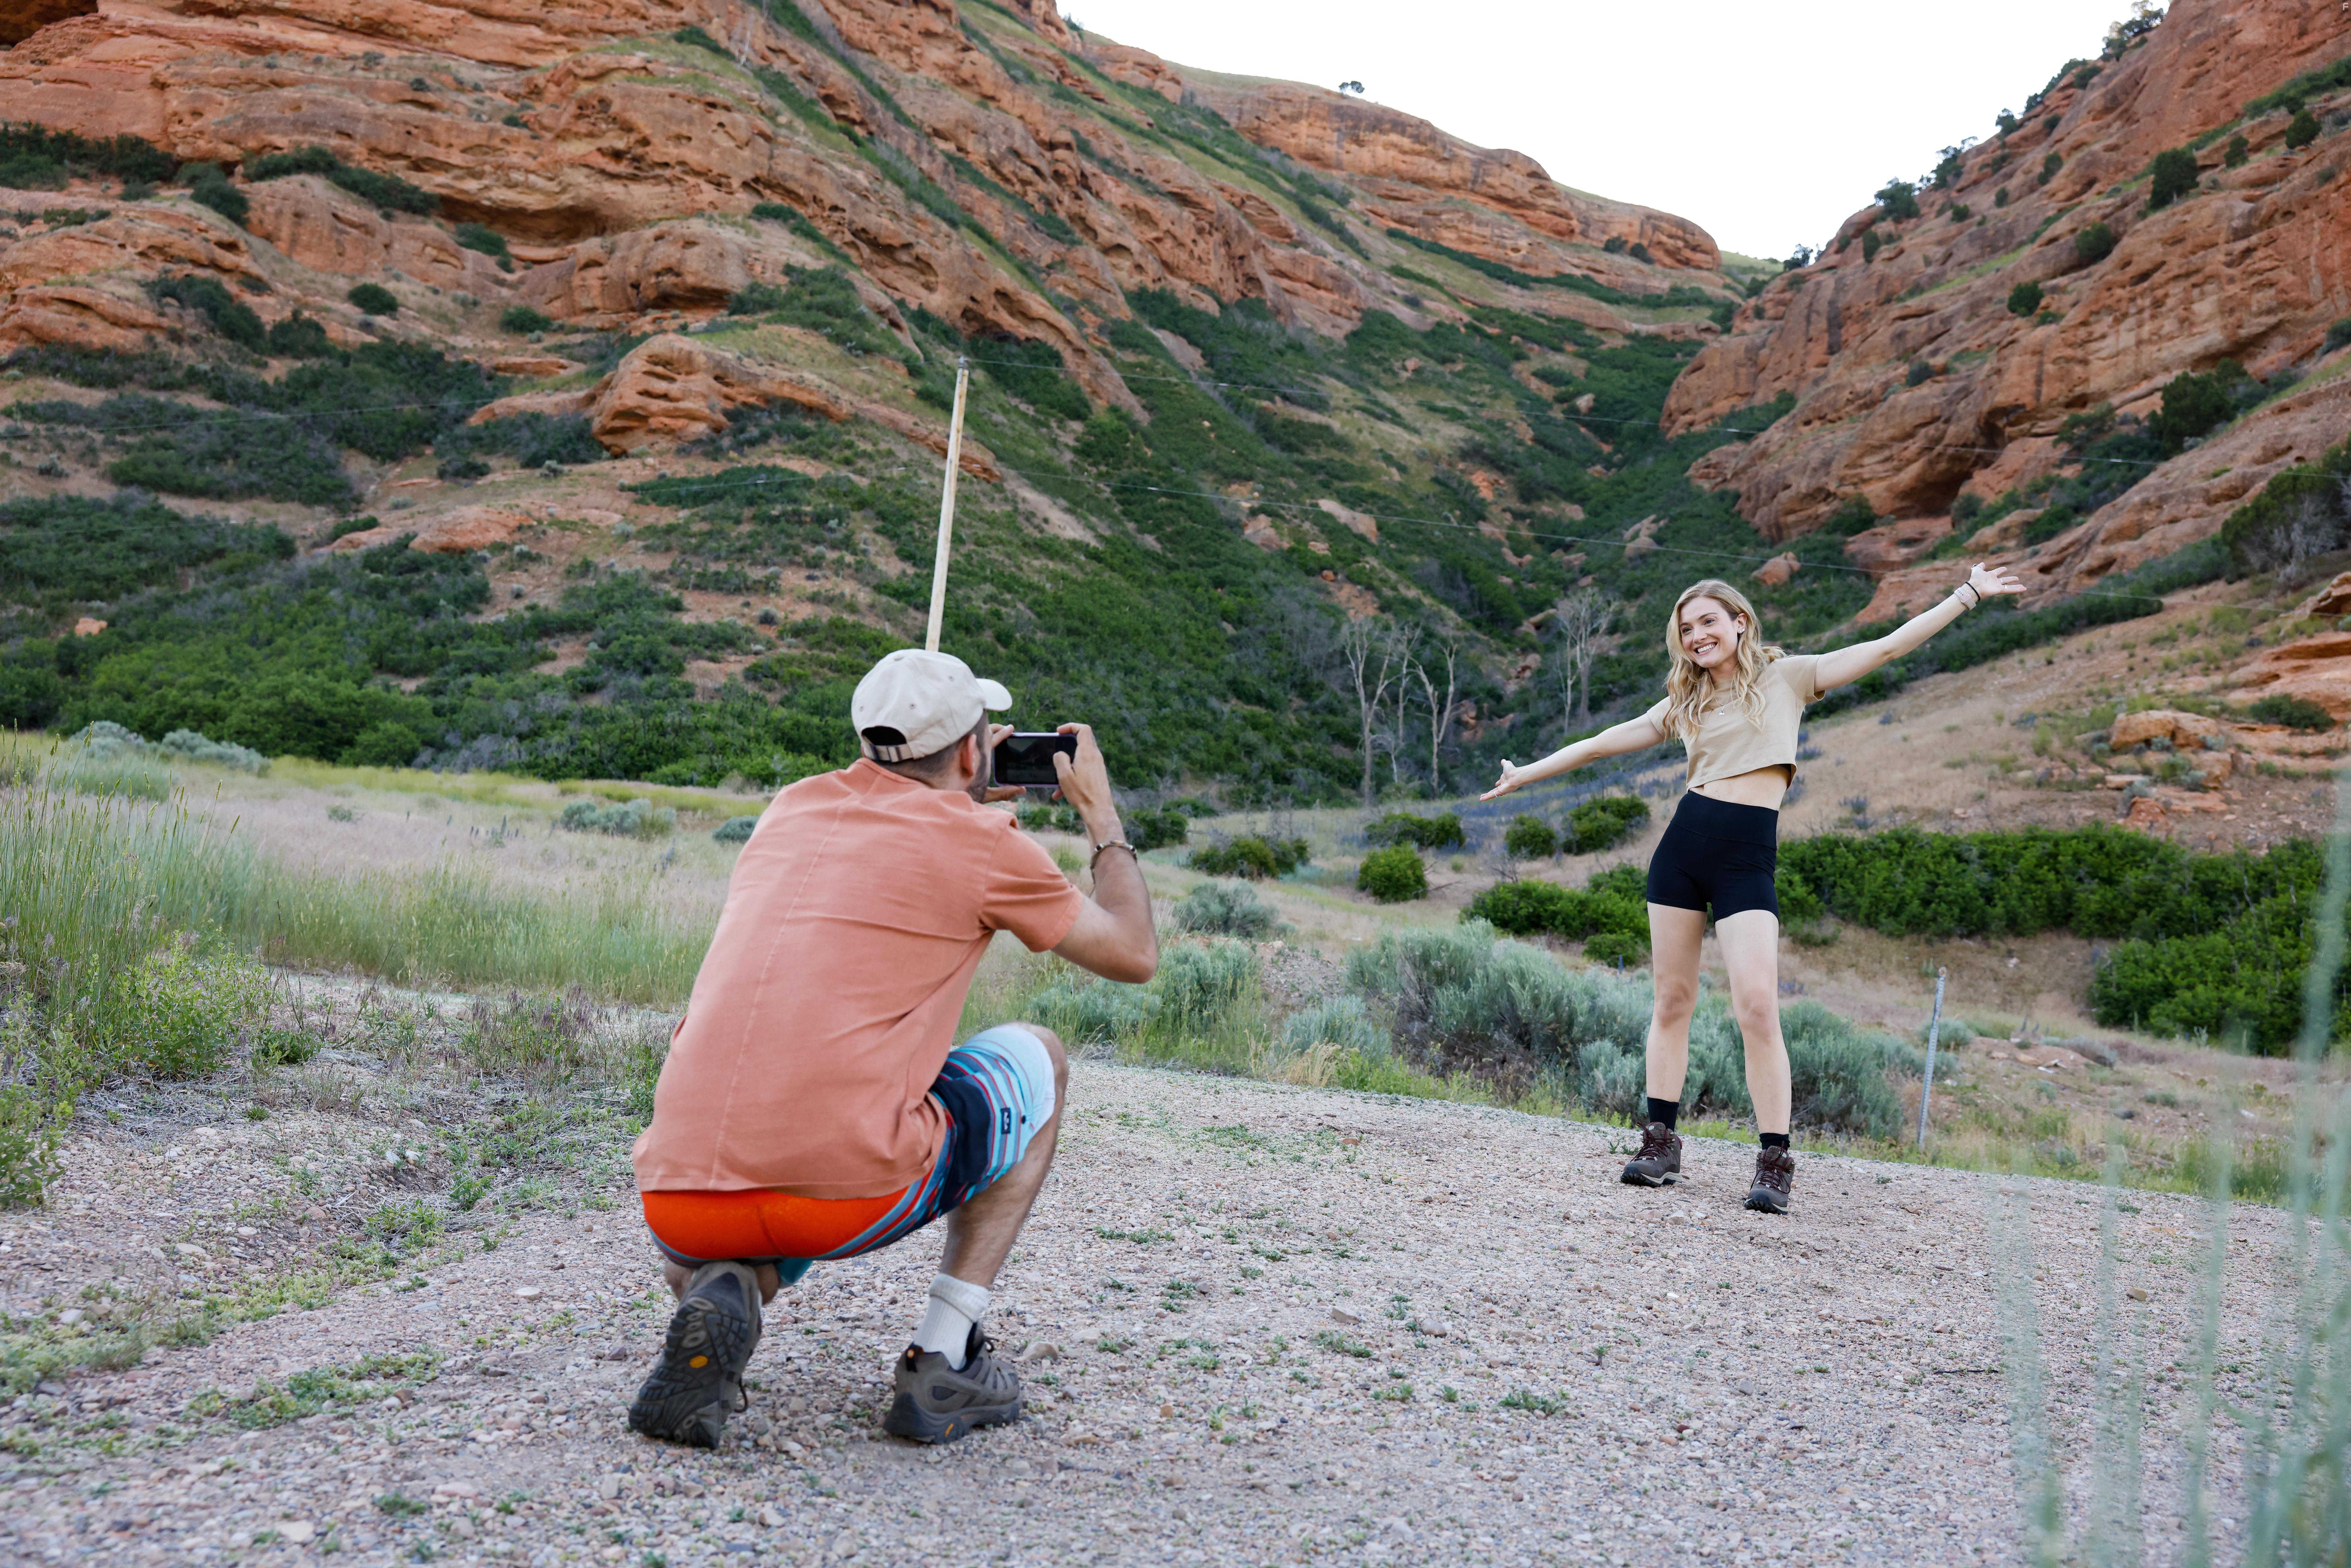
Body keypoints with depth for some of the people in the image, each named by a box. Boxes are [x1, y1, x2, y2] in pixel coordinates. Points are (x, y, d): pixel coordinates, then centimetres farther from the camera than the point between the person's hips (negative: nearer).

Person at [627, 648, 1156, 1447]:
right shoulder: (983, 843, 4)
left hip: (677, 1200, 5)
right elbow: (1134, 955, 17)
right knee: (1036, 1059, 22)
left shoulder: (793, 807, 19)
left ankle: (722, 1294, 4)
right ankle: (943, 1364, 15)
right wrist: (1101, 814, 31)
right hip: (845, 1187, -5)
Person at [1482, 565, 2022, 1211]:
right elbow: (1606, 741, 23)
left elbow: (1888, 646, 8)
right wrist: (1529, 772, 27)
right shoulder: (1686, 703, 16)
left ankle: (1775, 1163, -3)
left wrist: (1966, 595, 6)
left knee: (1758, 1009, -12)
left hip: (1748, 858, -3)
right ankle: (1661, 1142, 15)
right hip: (1684, 845, 4)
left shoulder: (1786, 677, 8)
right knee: (1672, 1000, 6)